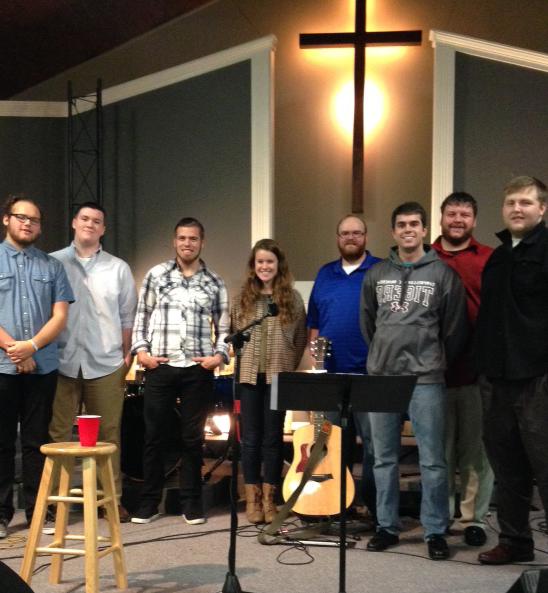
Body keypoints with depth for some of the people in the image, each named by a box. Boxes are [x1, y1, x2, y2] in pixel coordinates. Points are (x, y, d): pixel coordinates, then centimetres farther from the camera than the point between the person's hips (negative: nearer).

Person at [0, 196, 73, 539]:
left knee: (37, 441, 7)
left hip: (43, 367, 2)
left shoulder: (52, 266, 11)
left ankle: (37, 510, 15)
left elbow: (60, 316, 2)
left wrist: (31, 346, -12)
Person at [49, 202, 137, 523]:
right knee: (59, 433, 2)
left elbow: (127, 316, 11)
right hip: (63, 361, -1)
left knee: (109, 433, 5)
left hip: (106, 363, 1)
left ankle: (112, 497, 13)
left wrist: (127, 355, 5)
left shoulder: (118, 268, 10)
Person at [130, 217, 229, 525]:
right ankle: (150, 502, 17)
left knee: (193, 438, 6)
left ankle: (192, 502, 17)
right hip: (159, 367, 0)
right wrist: (141, 350, -3)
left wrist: (219, 355, -5)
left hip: (198, 370, 0)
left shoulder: (215, 282, 8)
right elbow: (142, 315, 8)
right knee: (154, 435, 5)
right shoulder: (156, 275, 7)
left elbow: (224, 326, 10)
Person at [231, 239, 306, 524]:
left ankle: (269, 498, 14)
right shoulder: (243, 297, 7)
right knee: (251, 438, 5)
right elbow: (234, 334, 10)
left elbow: (300, 339, 4)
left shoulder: (292, 298, 3)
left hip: (279, 375, -1)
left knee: (273, 437, 5)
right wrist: (245, 361, 2)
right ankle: (252, 498, 14)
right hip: (250, 375, 1)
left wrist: (289, 366, -1)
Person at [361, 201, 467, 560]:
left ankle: (436, 531, 10)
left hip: (426, 379, -3)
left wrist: (437, 362, 6)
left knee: (432, 460, -1)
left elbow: (455, 329, 2)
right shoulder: (376, 275, 11)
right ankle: (387, 526, 20)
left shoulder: (444, 274, 0)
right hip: (381, 377, 4)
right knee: (384, 458, 10)